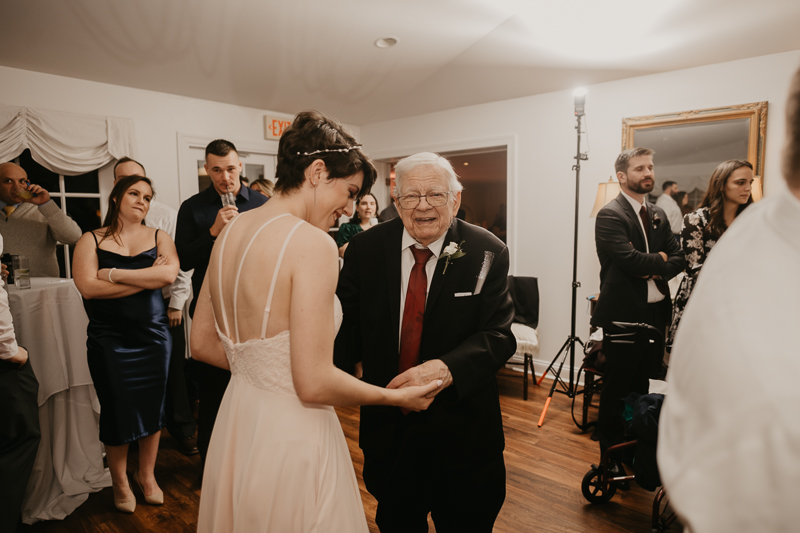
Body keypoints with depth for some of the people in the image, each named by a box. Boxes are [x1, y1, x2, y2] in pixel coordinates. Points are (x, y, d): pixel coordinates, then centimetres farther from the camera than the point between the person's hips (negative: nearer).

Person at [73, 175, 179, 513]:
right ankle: (120, 482, 30)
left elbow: (170, 273, -14)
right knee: (117, 409, 8)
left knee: (152, 406, 10)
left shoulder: (159, 237, 6)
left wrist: (115, 274, -14)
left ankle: (147, 475, 31)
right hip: (108, 339, -1)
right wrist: (148, 278, -14)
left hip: (153, 334, 1)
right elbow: (87, 287, -13)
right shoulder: (91, 241, 3)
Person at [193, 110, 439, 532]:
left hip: (236, 420, 7)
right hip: (290, 436, -7)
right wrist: (396, 397, -9)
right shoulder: (312, 243, -23)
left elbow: (202, 344, 9)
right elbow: (315, 384, -24)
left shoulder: (230, 232, 2)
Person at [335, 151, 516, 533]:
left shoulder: (487, 254, -10)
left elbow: (498, 336, -16)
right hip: (387, 425, 2)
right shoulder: (365, 249, -6)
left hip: (461, 428, -1)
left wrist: (446, 368, -34)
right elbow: (347, 328, -6)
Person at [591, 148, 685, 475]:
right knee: (616, 390, 5)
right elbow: (630, 260, -23)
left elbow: (678, 259, 7)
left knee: (642, 386, 18)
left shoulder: (658, 215, 14)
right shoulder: (610, 215, -11)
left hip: (655, 313, 7)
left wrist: (655, 271, -12)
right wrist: (660, 259, -5)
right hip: (623, 315, -7)